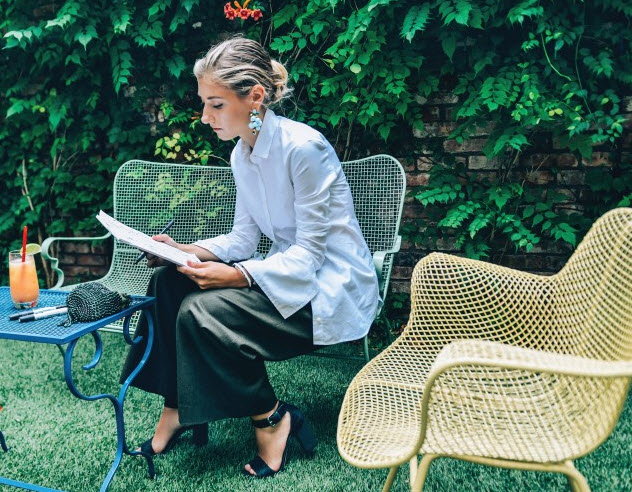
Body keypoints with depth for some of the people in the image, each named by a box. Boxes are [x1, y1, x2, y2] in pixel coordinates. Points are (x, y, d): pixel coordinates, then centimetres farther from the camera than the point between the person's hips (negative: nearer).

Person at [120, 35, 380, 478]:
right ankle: (177, 409, 3)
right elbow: (243, 238, 8)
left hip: (332, 289, -8)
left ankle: (272, 418, -5)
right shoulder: (242, 155, 5)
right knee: (169, 280, -6)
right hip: (288, 273, 8)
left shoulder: (303, 147, -21)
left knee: (202, 309, -24)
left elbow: (309, 251, -21)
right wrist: (184, 251, -8)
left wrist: (237, 275, -31)